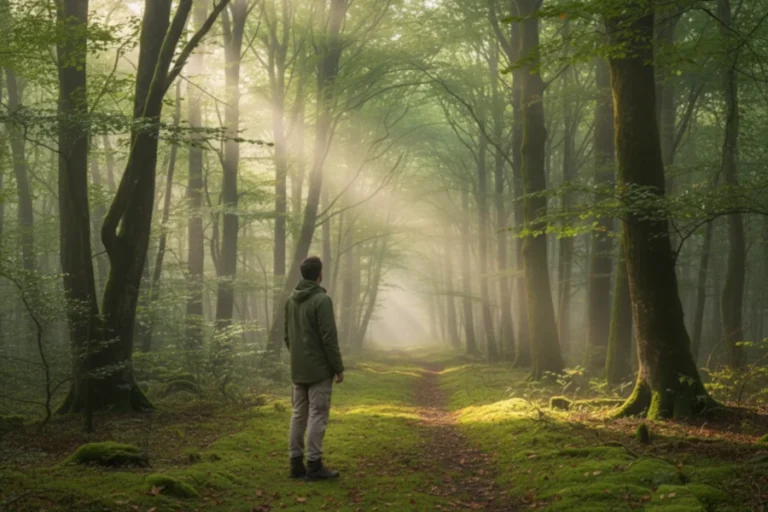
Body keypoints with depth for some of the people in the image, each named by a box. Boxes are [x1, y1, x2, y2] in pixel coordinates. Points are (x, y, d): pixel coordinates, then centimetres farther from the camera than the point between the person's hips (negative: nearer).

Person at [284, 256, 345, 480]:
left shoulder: (292, 300, 9)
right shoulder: (322, 300, -15)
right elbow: (329, 338, -18)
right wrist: (339, 368, -11)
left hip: (298, 369, 8)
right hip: (319, 369, -8)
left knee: (299, 414, 10)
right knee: (317, 415, -4)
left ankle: (296, 463, 12)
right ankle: (314, 465, -3)